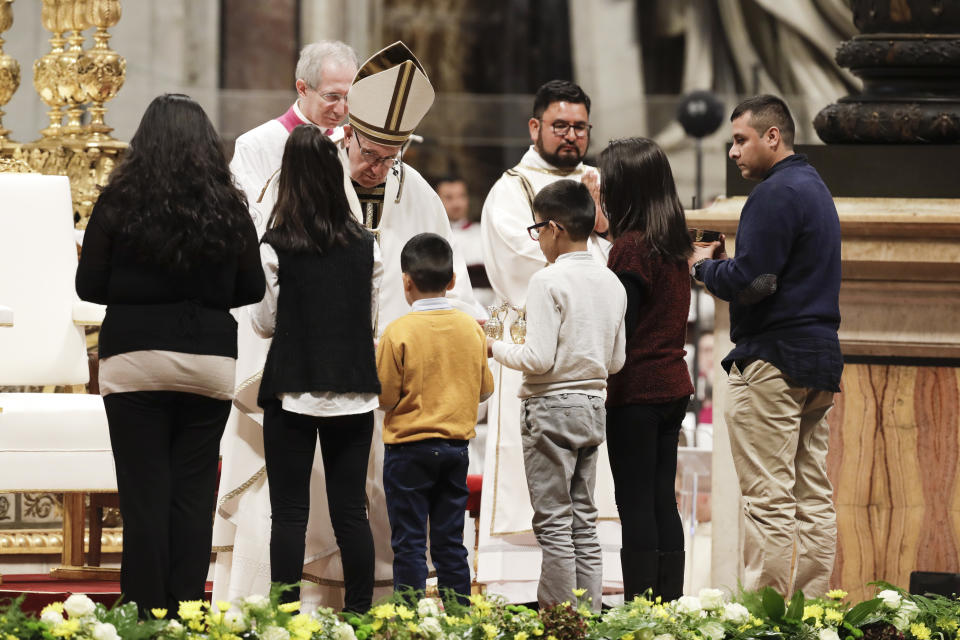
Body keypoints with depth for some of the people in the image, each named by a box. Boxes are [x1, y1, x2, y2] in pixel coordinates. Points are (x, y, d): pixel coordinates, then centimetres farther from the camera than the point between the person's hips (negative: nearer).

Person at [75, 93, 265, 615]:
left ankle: (146, 615, -1)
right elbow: (251, 290, 8)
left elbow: (89, 287, 0)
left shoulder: (119, 203, -4)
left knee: (143, 494, 1)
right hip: (210, 363, 2)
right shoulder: (228, 209, 1)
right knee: (194, 495, 6)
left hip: (134, 359, -2)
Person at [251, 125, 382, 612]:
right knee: (351, 511, 7)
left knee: (289, 512, 1)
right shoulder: (366, 247, 0)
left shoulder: (275, 248, -10)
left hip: (293, 391, -3)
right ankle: (359, 614, 8)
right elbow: (373, 319, 9)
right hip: (353, 393, 3)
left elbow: (265, 323, -2)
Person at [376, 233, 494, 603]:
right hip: (456, 445, 4)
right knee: (450, 542, 10)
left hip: (409, 447, -4)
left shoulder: (398, 332, -14)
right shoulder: (471, 328, -1)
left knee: (409, 544, 1)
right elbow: (484, 389, 8)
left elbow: (385, 397, -11)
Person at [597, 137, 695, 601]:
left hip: (636, 389, -8)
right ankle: (669, 602, 12)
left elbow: (619, 330, -16)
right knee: (663, 501, 11)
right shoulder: (674, 245, 10)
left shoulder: (630, 247, -14)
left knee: (635, 504, -4)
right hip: (673, 385, 8)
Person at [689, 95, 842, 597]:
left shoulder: (777, 194, -13)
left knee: (768, 501, -9)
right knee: (812, 499, 9)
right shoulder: (815, 188, 19)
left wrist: (705, 266, -1)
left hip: (773, 363, -10)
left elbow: (750, 282, -20)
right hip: (819, 360, 10)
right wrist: (722, 265, 13)